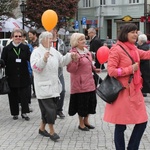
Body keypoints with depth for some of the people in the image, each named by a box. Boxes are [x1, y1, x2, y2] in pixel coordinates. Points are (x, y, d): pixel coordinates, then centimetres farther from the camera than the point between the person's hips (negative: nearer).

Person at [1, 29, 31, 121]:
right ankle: (15, 113, 19)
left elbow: (30, 59, -5)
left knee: (24, 95, 1)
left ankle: (24, 112, 12)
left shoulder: (25, 48, 4)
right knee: (13, 96, 7)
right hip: (11, 77, 0)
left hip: (23, 77, 1)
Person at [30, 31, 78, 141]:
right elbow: (35, 67, -21)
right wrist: (43, 59, -35)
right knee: (50, 109, -8)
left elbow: (62, 61, 20)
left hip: (54, 85, 8)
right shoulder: (37, 52, -10)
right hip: (44, 86, -8)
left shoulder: (53, 51, 13)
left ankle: (42, 128, 28)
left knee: (49, 109, 13)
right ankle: (52, 131, 4)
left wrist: (70, 56, 5)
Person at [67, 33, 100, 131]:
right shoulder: (74, 53, -14)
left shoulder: (87, 51, 10)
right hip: (80, 83, -8)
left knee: (91, 101, 13)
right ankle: (81, 124, 18)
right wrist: (75, 60, -33)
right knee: (82, 102, 2)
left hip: (89, 81, 8)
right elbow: (70, 69, -19)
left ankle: (86, 121, 30)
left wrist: (95, 69, 12)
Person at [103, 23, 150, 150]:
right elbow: (111, 71, -16)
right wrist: (131, 69, -15)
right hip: (123, 92, -8)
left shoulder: (134, 49, 13)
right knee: (121, 126, 3)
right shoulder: (116, 49, -12)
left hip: (135, 91, 8)